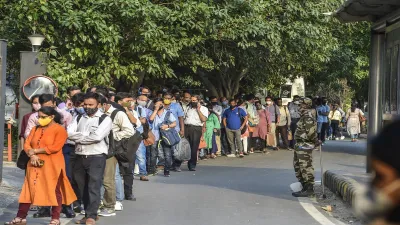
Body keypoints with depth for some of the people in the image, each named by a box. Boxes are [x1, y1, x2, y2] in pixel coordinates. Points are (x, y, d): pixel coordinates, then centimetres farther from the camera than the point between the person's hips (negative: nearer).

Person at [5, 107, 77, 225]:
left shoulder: (60, 130, -6)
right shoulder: (35, 129, 14)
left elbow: (55, 147, -17)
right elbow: (27, 144, 9)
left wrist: (35, 151, -10)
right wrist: (32, 155, -12)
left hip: (52, 166, -6)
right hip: (35, 165, 6)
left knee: (54, 190, 0)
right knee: (28, 190, 4)